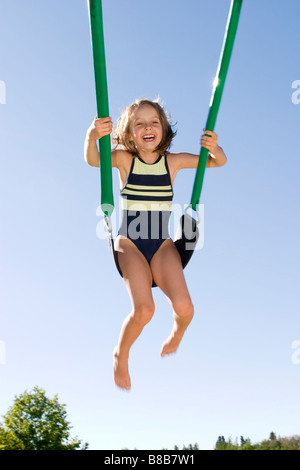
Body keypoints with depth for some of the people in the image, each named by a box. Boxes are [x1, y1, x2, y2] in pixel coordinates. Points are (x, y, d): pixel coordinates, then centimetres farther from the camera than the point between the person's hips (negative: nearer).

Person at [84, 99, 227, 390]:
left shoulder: (173, 161, 3)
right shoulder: (124, 159, -1)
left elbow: (219, 162, 5)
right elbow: (92, 160, -19)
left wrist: (214, 147, -18)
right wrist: (92, 136, -40)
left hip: (163, 245, 2)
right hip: (129, 244, -2)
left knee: (183, 307, -20)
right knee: (143, 310, -23)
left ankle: (178, 331, 21)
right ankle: (120, 355, 11)